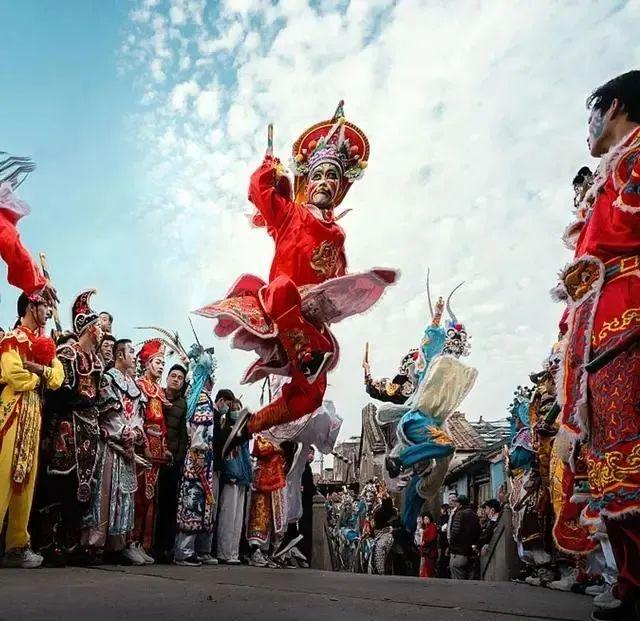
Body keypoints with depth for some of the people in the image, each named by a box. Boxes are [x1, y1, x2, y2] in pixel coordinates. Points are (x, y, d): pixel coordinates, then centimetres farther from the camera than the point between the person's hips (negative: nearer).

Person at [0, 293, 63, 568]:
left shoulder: (44, 343, 21)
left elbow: (58, 378, 9)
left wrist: (40, 369, -9)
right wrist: (41, 378, 0)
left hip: (34, 414, 8)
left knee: (26, 478, 7)